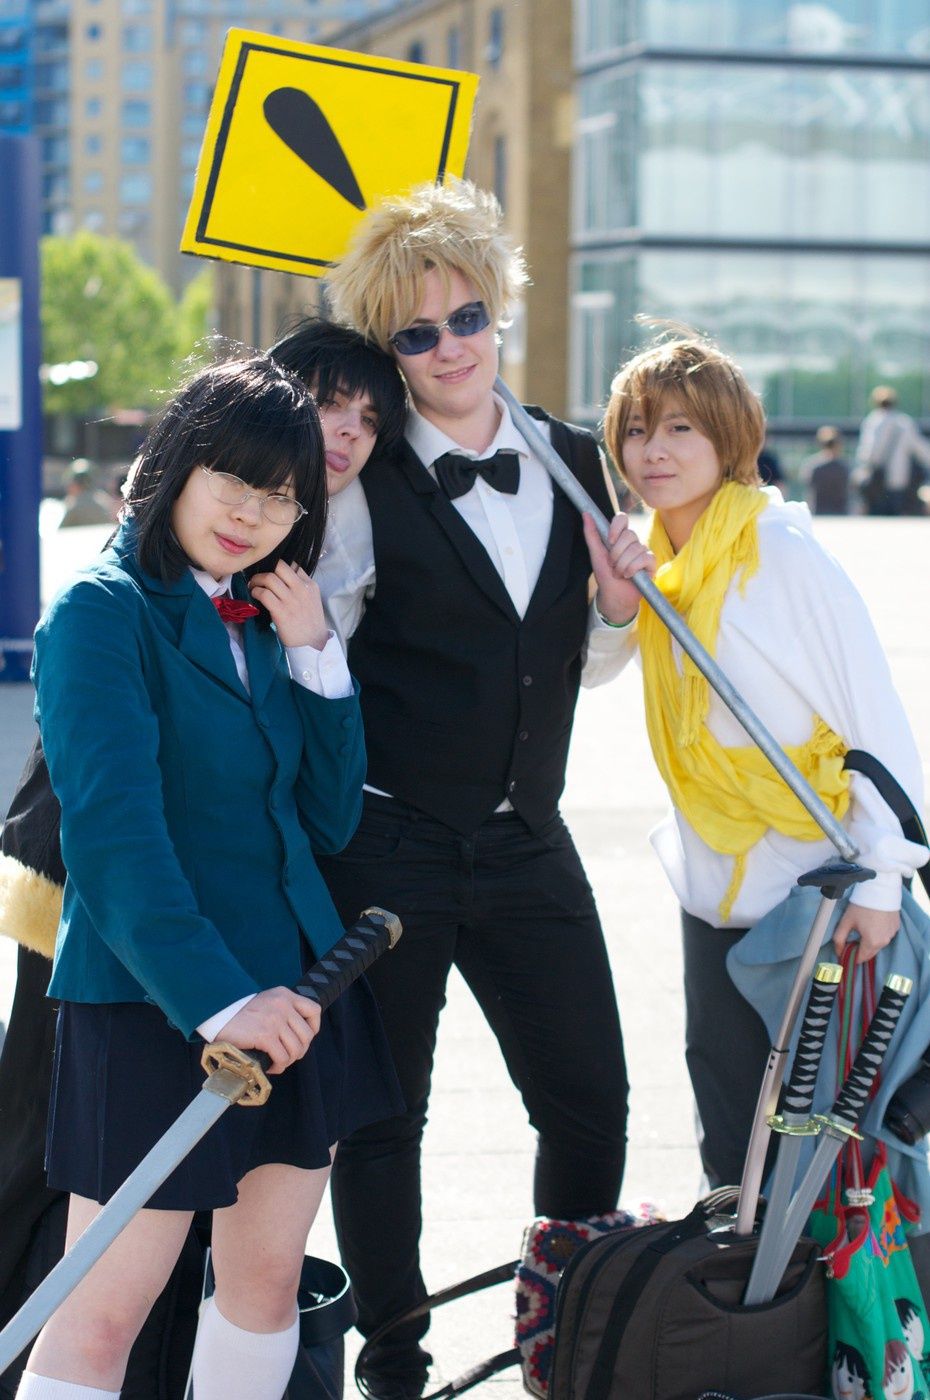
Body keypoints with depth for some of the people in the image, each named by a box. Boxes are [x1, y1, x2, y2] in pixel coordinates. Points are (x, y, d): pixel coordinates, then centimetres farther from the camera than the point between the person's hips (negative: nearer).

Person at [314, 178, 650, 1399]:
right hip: (390, 849, -4)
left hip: (525, 842, 4)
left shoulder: (574, 466, 6)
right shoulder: (367, 493, -8)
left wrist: (618, 602, -4)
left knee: (590, 1100, 8)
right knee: (384, 1116, 8)